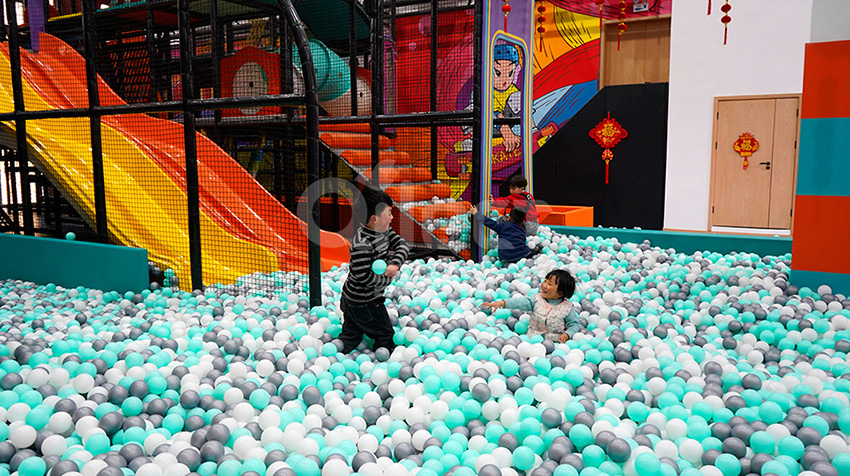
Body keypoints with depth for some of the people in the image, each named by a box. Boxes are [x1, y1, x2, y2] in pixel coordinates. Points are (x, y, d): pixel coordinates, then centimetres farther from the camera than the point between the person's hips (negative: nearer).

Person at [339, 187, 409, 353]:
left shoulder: (384, 231, -2)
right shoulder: (362, 244, -29)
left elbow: (402, 244, 0)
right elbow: (363, 276, -30)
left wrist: (395, 264, -19)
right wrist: (388, 279, -15)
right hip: (363, 302, -9)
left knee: (351, 336, 19)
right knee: (385, 334, 10)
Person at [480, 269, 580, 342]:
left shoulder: (567, 308, 1)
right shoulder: (538, 299, 6)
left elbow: (574, 324, 7)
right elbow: (522, 302, -4)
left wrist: (567, 334, -14)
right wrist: (502, 303, -17)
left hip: (554, 342, -2)